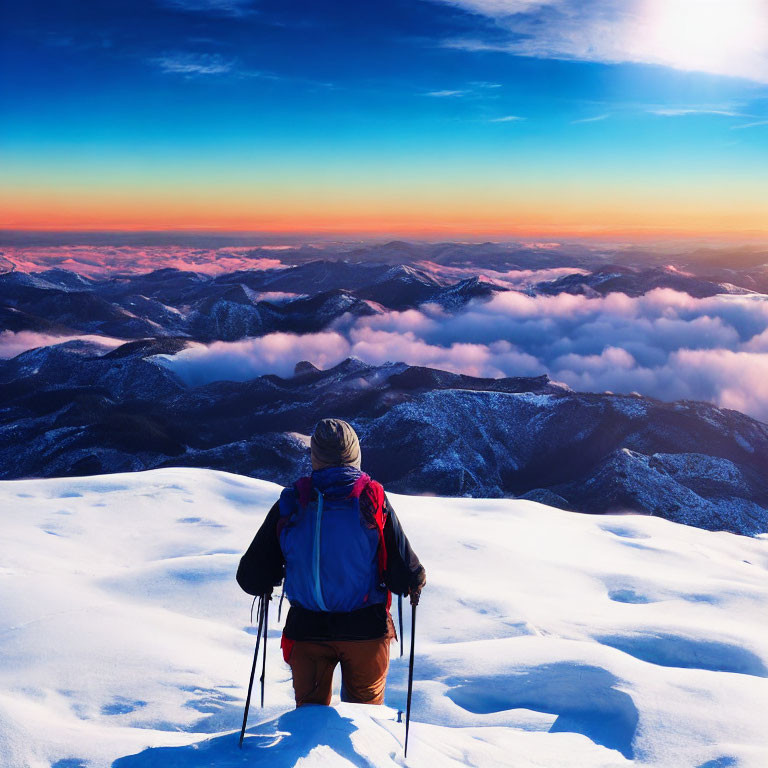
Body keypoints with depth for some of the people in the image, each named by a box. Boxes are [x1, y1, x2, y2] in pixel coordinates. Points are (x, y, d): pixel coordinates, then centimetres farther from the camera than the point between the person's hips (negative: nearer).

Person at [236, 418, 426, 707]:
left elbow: (250, 577, -5)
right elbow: (405, 573, -13)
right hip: (365, 629, 0)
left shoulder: (290, 503, -8)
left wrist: (267, 583, 18)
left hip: (306, 630, 1)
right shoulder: (374, 500, -12)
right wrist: (416, 582, 11)